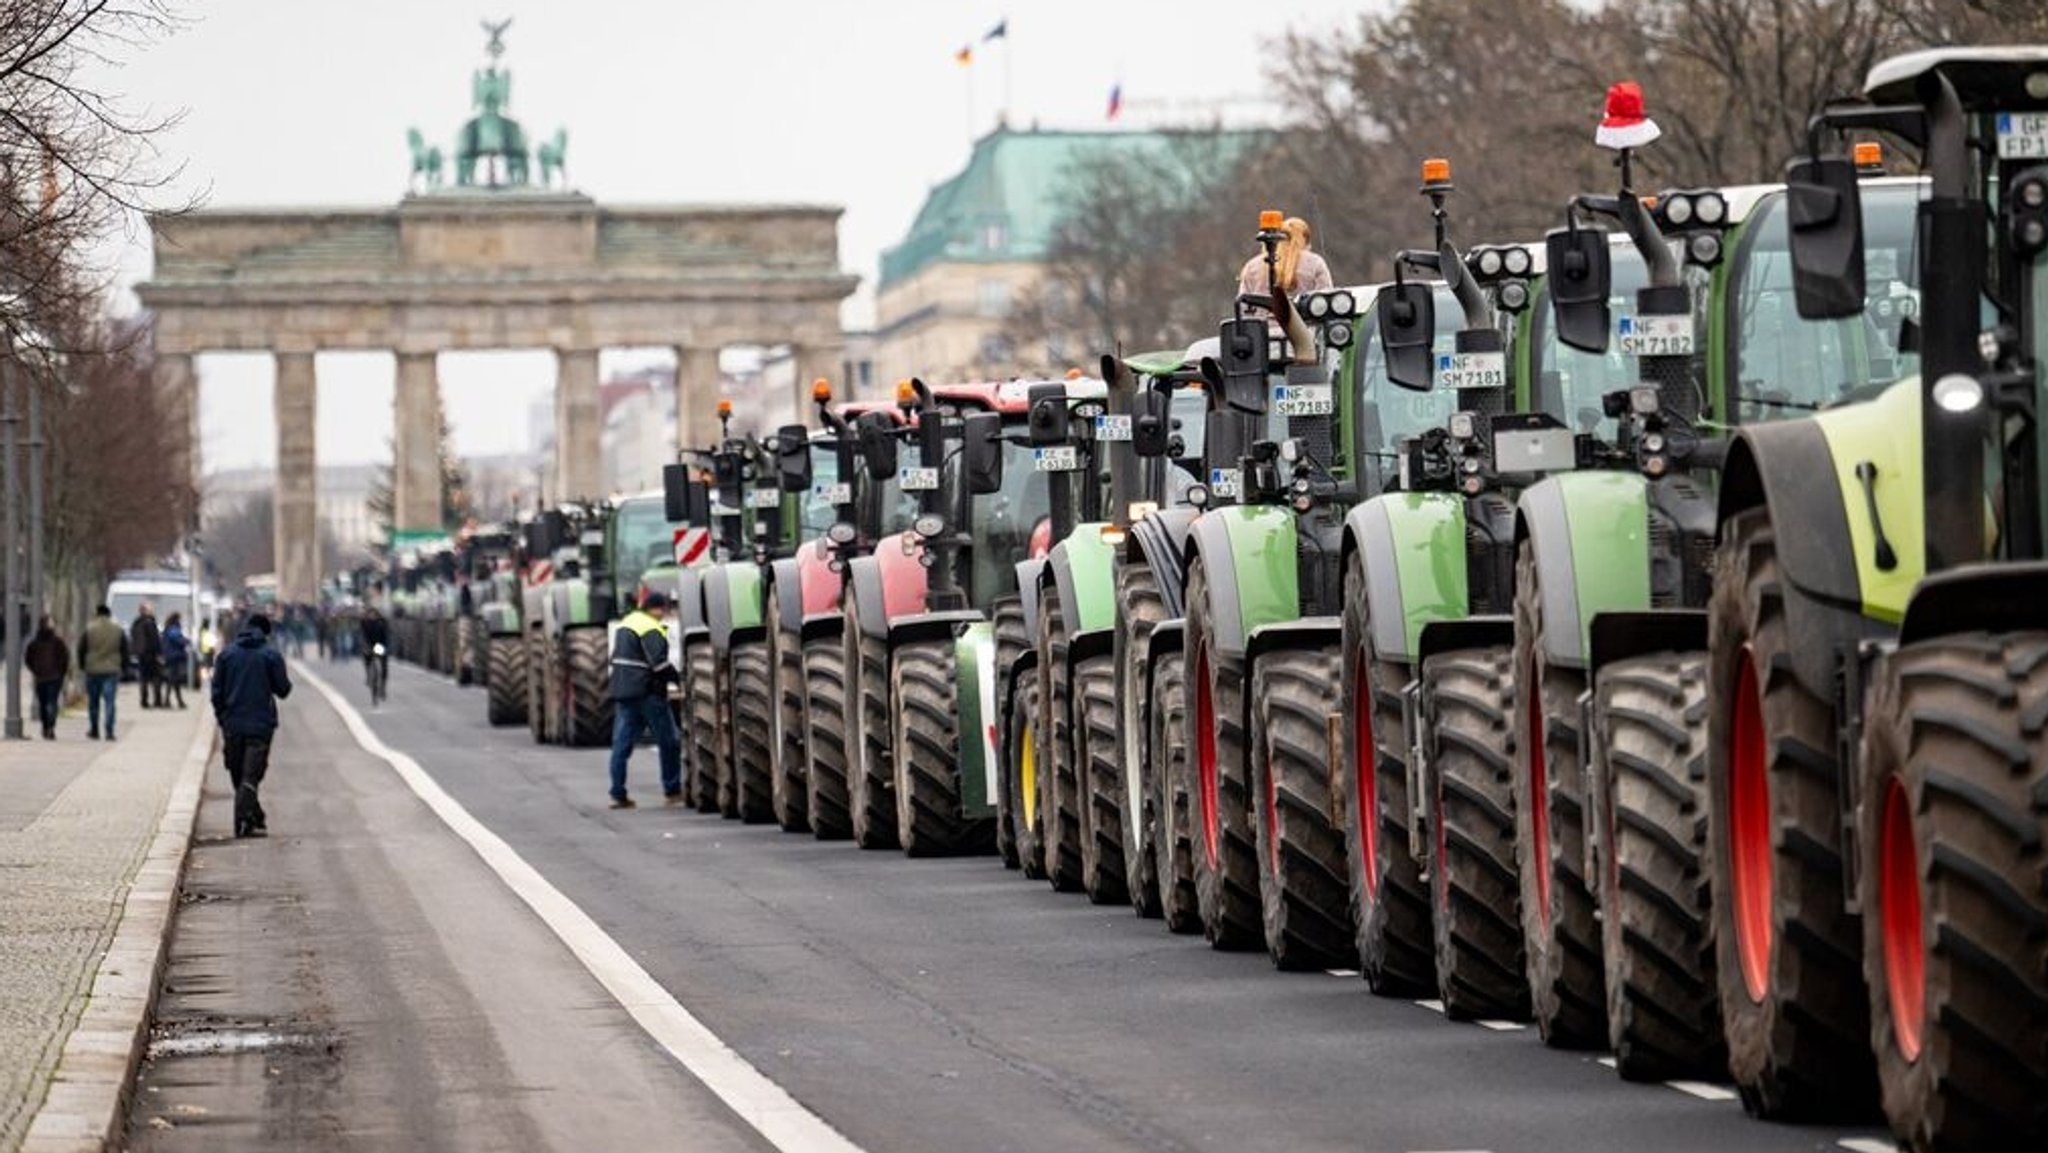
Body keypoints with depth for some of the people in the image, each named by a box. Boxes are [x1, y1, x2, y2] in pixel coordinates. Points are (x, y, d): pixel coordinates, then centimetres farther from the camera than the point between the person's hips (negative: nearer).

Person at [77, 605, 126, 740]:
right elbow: (125, 651, 6)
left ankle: (94, 731, 18)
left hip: (92, 670, 0)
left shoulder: (89, 630, -3)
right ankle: (109, 731, -8)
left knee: (93, 702, 12)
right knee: (110, 701, -1)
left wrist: (82, 666, 14)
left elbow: (81, 650, 2)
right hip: (112, 671, 0)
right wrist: (123, 667, 16)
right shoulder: (119, 631, 1)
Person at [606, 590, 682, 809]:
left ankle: (618, 794, -1)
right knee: (669, 742, 4)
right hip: (646, 692, -8)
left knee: (622, 743, 4)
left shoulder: (626, 624, 16)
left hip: (622, 692, 8)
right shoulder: (651, 629, -13)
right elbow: (658, 662, -22)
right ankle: (672, 791, 7)